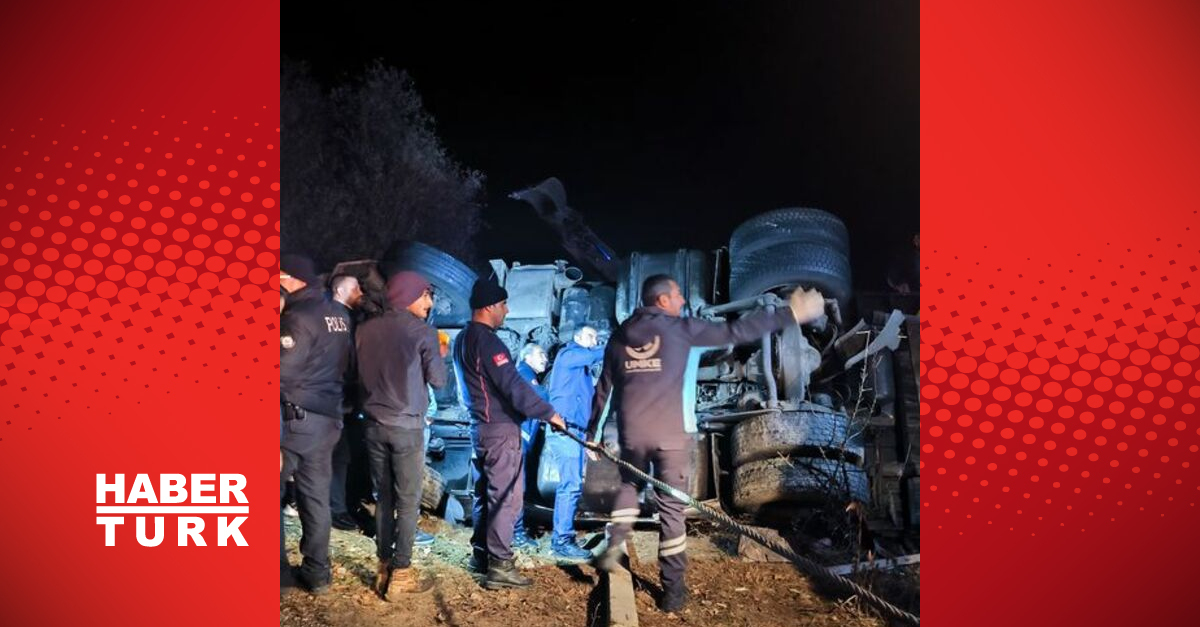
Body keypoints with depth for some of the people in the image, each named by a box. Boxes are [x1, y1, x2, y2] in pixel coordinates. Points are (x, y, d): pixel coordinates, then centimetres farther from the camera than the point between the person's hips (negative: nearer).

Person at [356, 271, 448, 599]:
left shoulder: (366, 329, 4)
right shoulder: (424, 332, -9)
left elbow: (361, 373, 14)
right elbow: (438, 379, -5)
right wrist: (440, 357, 13)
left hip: (374, 425, 5)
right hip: (407, 427, -5)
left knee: (384, 498, 14)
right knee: (408, 502, 3)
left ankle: (383, 569, 18)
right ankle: (400, 574, 5)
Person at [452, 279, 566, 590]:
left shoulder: (462, 339, 12)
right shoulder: (487, 341, -19)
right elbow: (513, 386, -23)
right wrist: (549, 413, -17)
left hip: (479, 427, 10)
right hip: (500, 430, -10)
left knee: (485, 494, 18)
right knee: (506, 497, -4)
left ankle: (481, 554, 27)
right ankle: (499, 567, -2)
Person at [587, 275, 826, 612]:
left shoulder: (619, 336, 8)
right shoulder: (682, 328, -3)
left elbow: (603, 390, 11)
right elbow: (736, 331, -4)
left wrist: (592, 433, 20)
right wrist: (790, 315, 2)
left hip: (631, 434, 3)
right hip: (671, 434, -3)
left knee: (629, 484, 30)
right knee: (672, 507, 5)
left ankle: (615, 543, 12)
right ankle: (673, 589, 10)